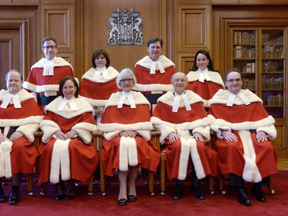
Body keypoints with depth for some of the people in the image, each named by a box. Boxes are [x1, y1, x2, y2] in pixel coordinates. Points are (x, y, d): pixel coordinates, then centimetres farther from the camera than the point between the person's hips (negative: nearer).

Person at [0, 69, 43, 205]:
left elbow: (34, 120, 2)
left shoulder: (29, 99, 12)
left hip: (20, 134, -2)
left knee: (19, 147, -35)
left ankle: (15, 190, -28)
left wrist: (21, 132, -14)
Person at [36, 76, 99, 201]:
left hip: (76, 137, -2)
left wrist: (73, 131, -12)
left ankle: (71, 184, -20)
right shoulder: (54, 104, 21)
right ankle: (58, 184, -21)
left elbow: (88, 123, 3)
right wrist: (56, 131, -10)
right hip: (57, 136, 2)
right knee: (53, 148, -31)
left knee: (70, 148, -35)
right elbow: (47, 121, 10)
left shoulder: (83, 104, 16)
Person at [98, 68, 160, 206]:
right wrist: (121, 131, -10)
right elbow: (109, 122, 8)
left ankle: (132, 184, -20)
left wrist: (134, 130, -12)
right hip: (117, 134, 0)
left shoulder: (141, 99, 15)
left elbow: (144, 121, 6)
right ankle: (122, 187, -29)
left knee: (133, 145, -34)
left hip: (137, 134, 0)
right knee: (122, 145, -33)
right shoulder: (113, 99, 16)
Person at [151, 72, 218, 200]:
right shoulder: (164, 100, 12)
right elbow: (158, 121, 3)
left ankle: (195, 186, -16)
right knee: (182, 145, -34)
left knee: (198, 146, -31)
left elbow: (202, 119, 9)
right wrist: (170, 131, -12)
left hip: (192, 133, 1)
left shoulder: (195, 99, 16)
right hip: (174, 135, -1)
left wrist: (198, 131, -10)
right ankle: (179, 185, -20)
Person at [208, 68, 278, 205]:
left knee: (267, 148, -28)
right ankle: (240, 190, -26)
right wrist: (224, 131, -17)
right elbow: (214, 119, 1)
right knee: (233, 148, -37)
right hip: (231, 134, -2)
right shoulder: (219, 99, 13)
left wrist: (262, 131, -7)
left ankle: (257, 187, -12)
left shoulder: (252, 98, 21)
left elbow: (264, 118, 14)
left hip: (251, 132, 3)